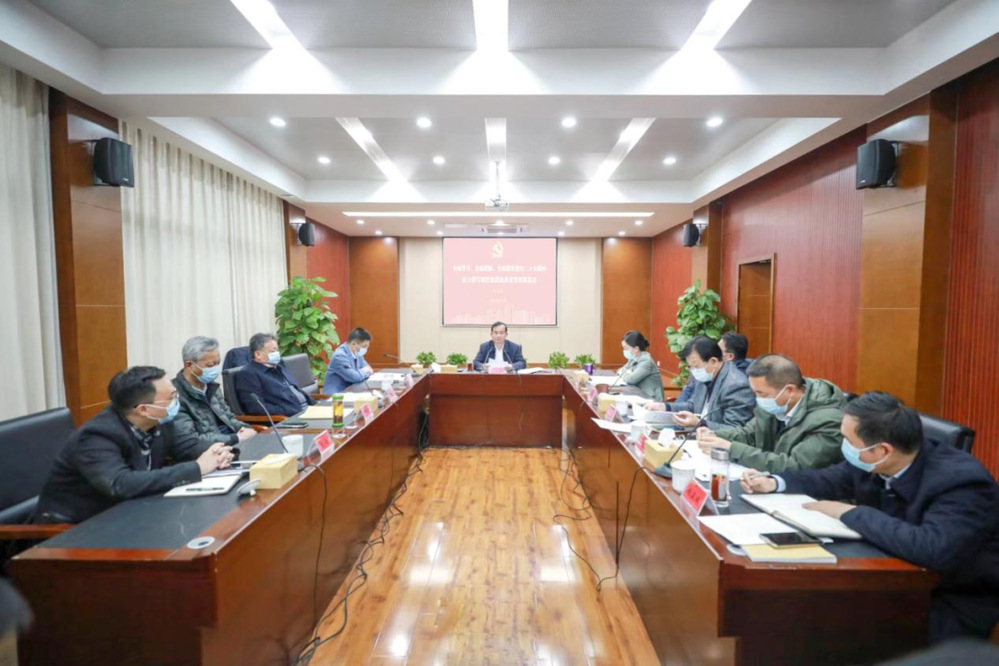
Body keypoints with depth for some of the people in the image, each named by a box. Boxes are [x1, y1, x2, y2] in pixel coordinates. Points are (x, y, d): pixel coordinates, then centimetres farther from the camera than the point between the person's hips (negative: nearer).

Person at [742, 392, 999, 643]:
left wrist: (851, 513, -31)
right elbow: (834, 480, 10)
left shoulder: (962, 482, -27)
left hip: (954, 604, -6)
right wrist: (774, 483, -4)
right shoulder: (873, 464, -10)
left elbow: (933, 549, -43)